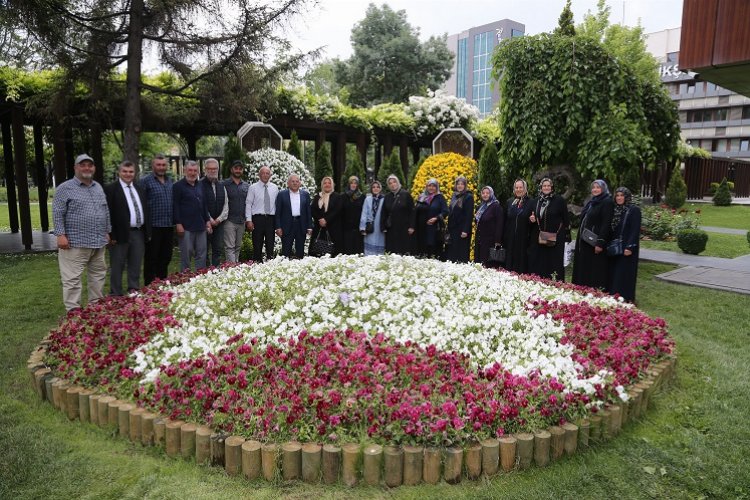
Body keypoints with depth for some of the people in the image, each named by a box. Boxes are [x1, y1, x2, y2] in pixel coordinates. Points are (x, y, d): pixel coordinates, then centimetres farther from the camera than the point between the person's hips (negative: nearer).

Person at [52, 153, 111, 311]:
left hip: (98, 242, 6)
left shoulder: (98, 187, 15)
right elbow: (57, 213, -8)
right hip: (75, 243, -6)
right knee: (72, 279, -4)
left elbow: (106, 212, 20)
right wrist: (61, 235, -15)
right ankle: (73, 311, 1)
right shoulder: (65, 188, -4)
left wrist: (107, 232, 16)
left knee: (98, 275, 12)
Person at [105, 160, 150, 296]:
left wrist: (148, 231, 11)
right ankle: (116, 294, 11)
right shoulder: (110, 189, -5)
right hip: (121, 233, -6)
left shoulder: (139, 189, 15)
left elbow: (145, 210, 17)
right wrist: (111, 235, -16)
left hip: (139, 233, 6)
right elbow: (108, 213, -10)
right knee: (117, 266, 3)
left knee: (136, 265, 11)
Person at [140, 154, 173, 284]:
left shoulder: (170, 182, 15)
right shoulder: (145, 181, -5)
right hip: (154, 226, -6)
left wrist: (176, 221, 15)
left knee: (166, 257, 13)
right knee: (151, 258, 1)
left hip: (169, 225, 6)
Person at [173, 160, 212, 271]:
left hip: (200, 226, 6)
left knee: (202, 254, 7)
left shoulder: (199, 186, 16)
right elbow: (175, 206, -9)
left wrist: (207, 220, 14)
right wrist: (178, 224, -14)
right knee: (186, 254, 0)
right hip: (186, 227, -6)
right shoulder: (178, 186, -3)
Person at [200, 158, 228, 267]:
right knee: (203, 251, 0)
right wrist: (209, 220, -12)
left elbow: (226, 205, 11)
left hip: (219, 223, 5)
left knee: (218, 250, 5)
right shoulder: (200, 185, -5)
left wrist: (219, 219, -3)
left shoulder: (221, 186, 14)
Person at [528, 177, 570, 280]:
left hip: (555, 240, -4)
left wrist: (565, 233, -8)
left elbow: (566, 218, -2)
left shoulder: (559, 200, 0)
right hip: (537, 240, 4)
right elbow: (531, 217, 21)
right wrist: (531, 219, -1)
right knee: (537, 267, 3)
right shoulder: (535, 201, 12)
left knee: (554, 264, -1)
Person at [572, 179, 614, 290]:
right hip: (585, 240, 9)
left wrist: (600, 242, -23)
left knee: (596, 268, -5)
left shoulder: (607, 202, -9)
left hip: (595, 241, -9)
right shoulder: (590, 202, 16)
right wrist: (580, 237, 16)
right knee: (584, 267, 11)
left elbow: (606, 224, -17)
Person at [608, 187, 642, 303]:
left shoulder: (634, 210, -7)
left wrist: (630, 247, -20)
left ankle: (627, 298, 5)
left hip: (626, 247, -6)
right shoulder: (614, 210, 11)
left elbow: (636, 230, -13)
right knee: (613, 273, 8)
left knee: (625, 273, -3)